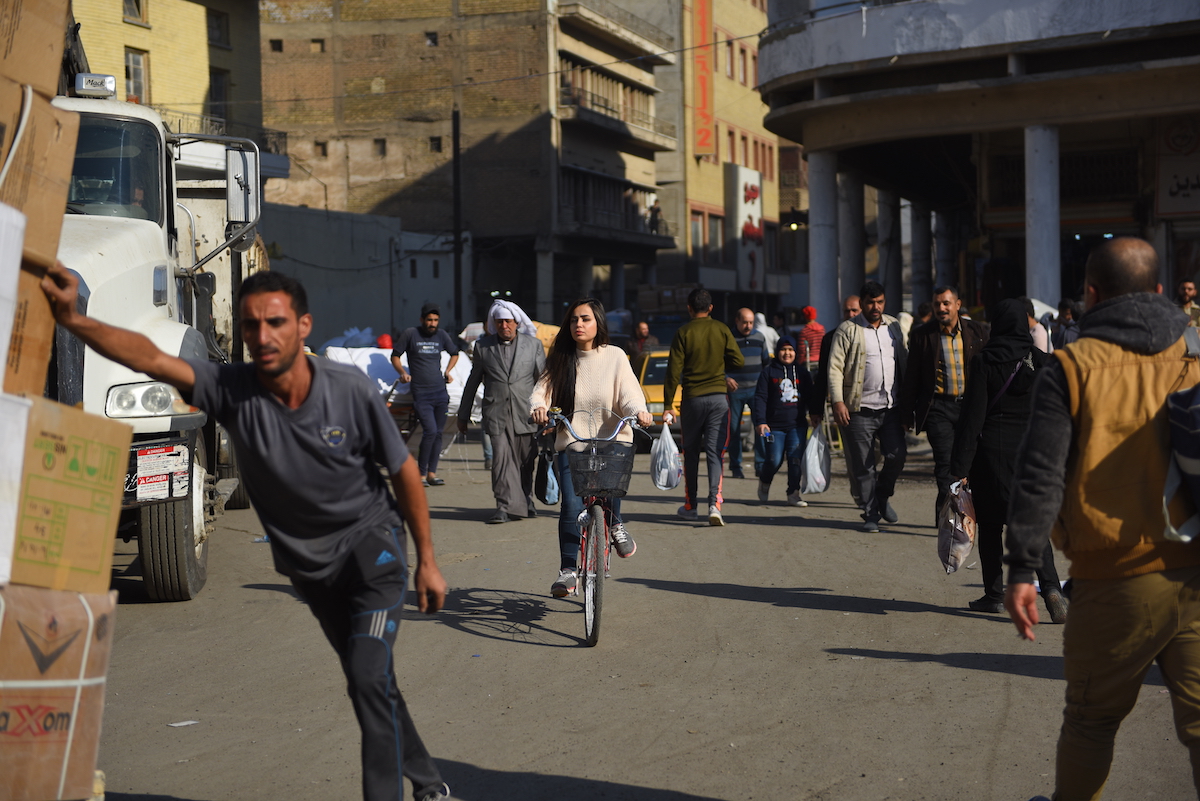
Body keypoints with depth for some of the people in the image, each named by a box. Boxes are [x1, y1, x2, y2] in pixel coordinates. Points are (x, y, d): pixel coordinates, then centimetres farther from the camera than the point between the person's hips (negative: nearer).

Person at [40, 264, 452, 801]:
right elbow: (151, 358, -35)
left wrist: (427, 561, -5)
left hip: (372, 541, -3)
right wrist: (72, 320, -50)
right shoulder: (232, 391, -20)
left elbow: (404, 472, -10)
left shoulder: (350, 391, -22)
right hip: (309, 564, 4)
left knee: (369, 678, -20)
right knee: (371, 683, 18)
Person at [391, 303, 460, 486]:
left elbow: (454, 353, 27)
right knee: (430, 431, -16)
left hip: (440, 391, 4)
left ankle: (432, 473, 10)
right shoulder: (410, 334, -1)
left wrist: (448, 371, 13)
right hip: (421, 394, -4)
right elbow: (395, 356, 6)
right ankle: (420, 473, -6)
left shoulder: (441, 335, 9)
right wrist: (403, 372, -10)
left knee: (438, 433, 4)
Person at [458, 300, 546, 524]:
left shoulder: (533, 345, 7)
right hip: (496, 413, -1)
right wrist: (463, 415, 18)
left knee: (526, 461, 7)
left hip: (525, 413, 1)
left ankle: (526, 502, 27)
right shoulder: (483, 346, 8)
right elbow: (473, 382, 15)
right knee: (501, 458, -13)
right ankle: (505, 507, -12)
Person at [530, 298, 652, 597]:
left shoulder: (614, 357, 6)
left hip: (612, 440, -1)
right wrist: (538, 407, -23)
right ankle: (568, 570, -5)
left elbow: (629, 394, -3)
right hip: (571, 443, 1)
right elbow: (542, 390, 1)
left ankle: (614, 524, -1)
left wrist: (639, 411, -26)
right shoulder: (560, 360, 10)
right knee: (571, 505, -17)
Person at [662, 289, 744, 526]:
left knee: (691, 453, 12)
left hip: (692, 398, -1)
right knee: (714, 453, 0)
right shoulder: (722, 330, 2)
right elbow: (738, 361, -1)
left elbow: (674, 370, -6)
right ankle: (714, 504, -17)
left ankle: (690, 506, 19)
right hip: (719, 398, 1)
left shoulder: (683, 332, -3)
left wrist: (668, 405, -3)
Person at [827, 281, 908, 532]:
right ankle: (871, 514, 12)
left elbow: (904, 361, 19)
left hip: (891, 408, 3)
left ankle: (882, 496, 19)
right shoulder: (847, 330, -1)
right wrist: (838, 401, -15)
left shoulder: (894, 326, 13)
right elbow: (835, 367, -5)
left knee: (897, 455, -7)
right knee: (864, 466, 0)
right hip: (860, 410, -3)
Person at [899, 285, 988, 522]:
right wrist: (907, 413, 4)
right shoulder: (921, 334, 1)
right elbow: (911, 378, 5)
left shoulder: (977, 332, 4)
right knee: (945, 462, -7)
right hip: (938, 407, -2)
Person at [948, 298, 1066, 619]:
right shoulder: (1039, 360, 1)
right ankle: (1050, 588, -16)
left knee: (990, 524, 10)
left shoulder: (983, 362, -7)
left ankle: (994, 595, 15)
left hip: (991, 449, -2)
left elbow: (972, 416, -9)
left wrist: (960, 466, -7)